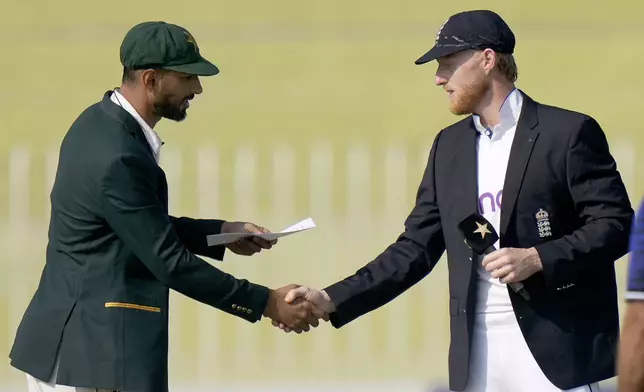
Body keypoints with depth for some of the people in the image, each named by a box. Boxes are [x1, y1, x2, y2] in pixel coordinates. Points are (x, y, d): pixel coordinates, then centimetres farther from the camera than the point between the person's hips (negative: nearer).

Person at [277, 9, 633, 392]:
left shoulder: (568, 132, -3)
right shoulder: (450, 145, 16)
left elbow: (616, 224, -6)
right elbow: (415, 249, 15)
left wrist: (537, 259, -18)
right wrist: (331, 301, 5)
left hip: (560, 349, -5)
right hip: (477, 356, 6)